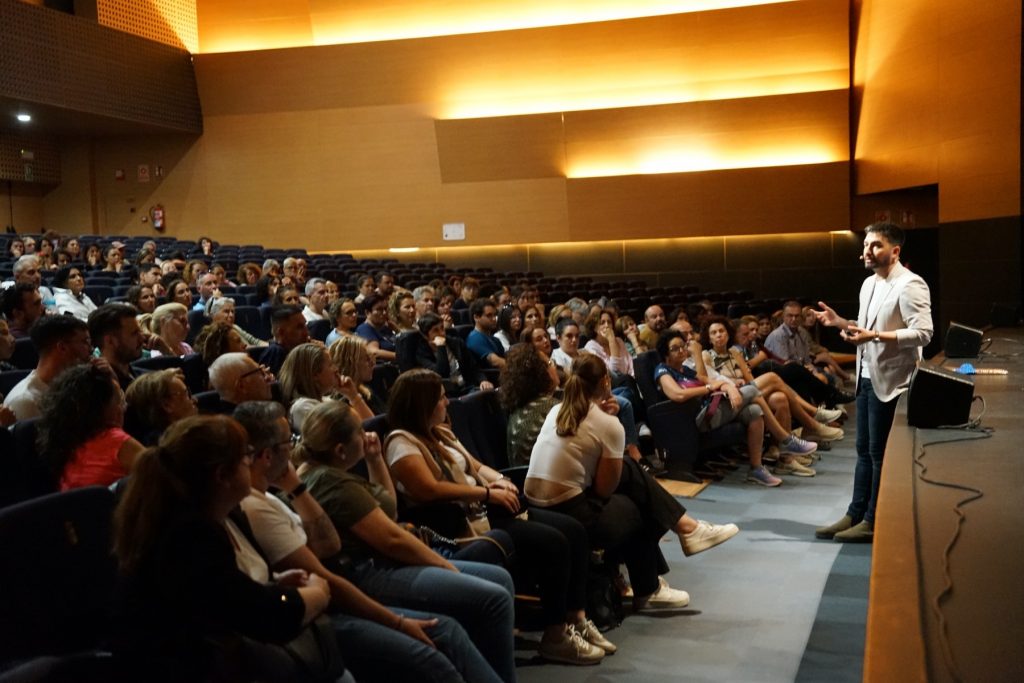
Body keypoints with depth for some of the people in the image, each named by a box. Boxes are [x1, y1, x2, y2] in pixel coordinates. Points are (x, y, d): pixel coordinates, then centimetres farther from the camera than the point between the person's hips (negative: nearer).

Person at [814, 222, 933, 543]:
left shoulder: (910, 285, -15)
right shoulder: (869, 284, 13)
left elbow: (923, 333, -23)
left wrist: (875, 335, -29)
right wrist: (841, 322, 6)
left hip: (890, 381, -9)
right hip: (866, 378, 9)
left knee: (881, 454, 1)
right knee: (864, 450, 14)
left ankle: (873, 522, 12)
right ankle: (855, 515, 23)